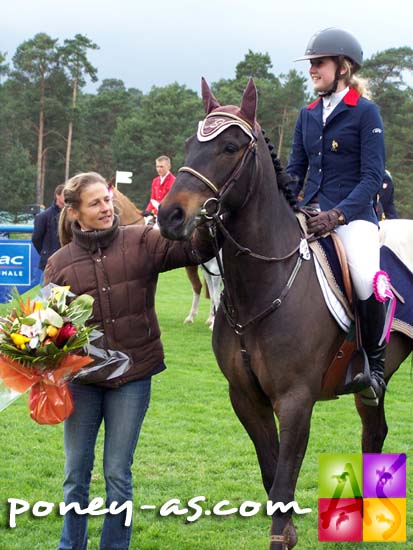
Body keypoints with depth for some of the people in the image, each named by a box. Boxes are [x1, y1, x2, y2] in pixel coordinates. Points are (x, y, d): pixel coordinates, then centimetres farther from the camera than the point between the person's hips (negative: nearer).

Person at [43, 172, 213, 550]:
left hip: (133, 375, -1)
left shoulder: (141, 242, -4)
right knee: (76, 474, 13)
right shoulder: (59, 263, -2)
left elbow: (195, 250, -13)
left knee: (118, 475, 6)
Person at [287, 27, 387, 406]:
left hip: (353, 215, -7)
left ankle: (375, 365, -13)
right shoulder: (308, 115, 15)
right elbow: (295, 170, 19)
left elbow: (372, 177, -9)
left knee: (367, 281, -32)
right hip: (308, 214, 7)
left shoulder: (366, 112, -2)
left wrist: (338, 215, -21)